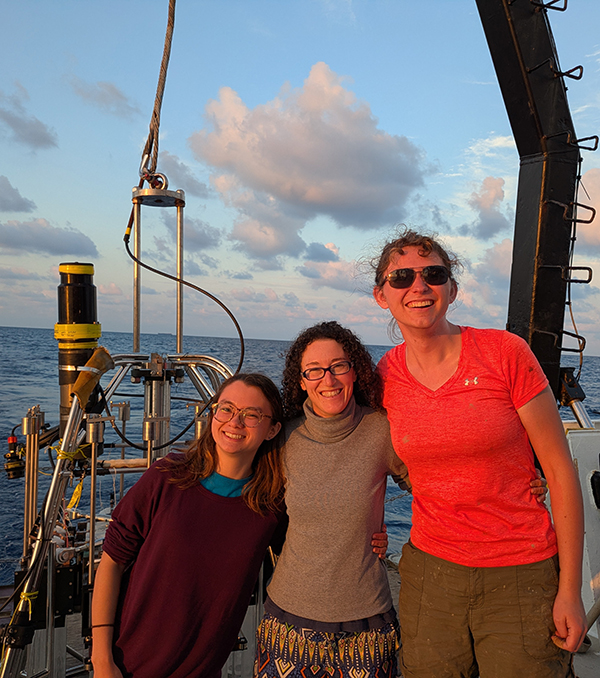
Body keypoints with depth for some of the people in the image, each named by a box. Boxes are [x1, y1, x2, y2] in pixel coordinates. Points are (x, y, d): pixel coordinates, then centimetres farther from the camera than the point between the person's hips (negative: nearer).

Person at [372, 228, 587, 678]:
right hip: (430, 570, 3)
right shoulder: (386, 375, -3)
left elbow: (561, 470, -9)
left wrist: (570, 590, -8)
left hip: (521, 576, -2)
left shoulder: (505, 353, -13)